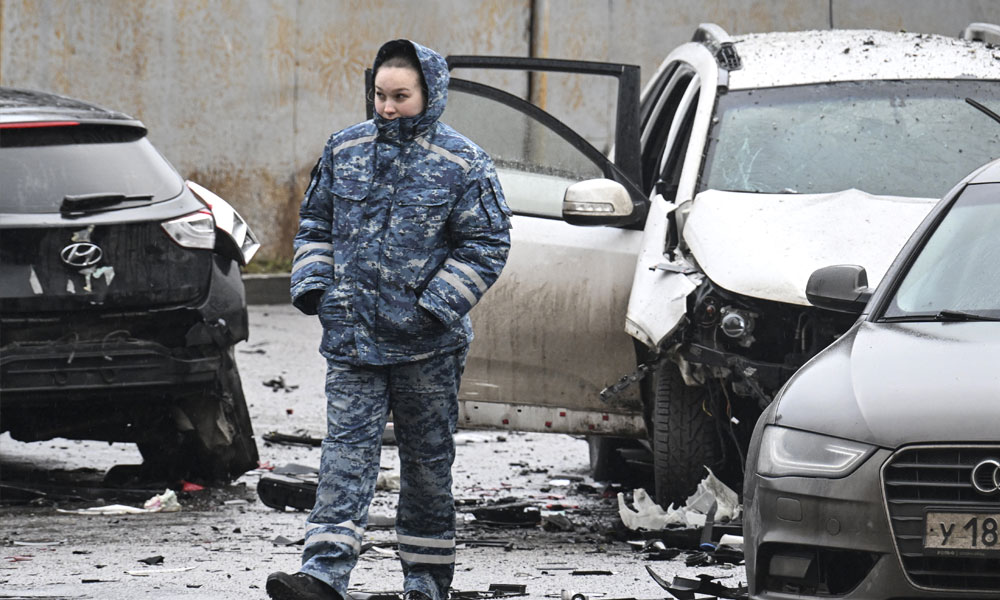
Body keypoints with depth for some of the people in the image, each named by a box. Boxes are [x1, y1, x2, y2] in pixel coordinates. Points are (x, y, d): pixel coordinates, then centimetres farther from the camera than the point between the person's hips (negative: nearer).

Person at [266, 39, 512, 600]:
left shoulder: (463, 164, -5)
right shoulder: (345, 150, 8)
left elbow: (486, 245, -5)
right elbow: (317, 223, 18)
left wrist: (435, 307, -13)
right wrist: (313, 286, 3)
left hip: (427, 344, -2)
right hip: (351, 337, 2)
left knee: (428, 459, 8)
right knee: (347, 450, -8)